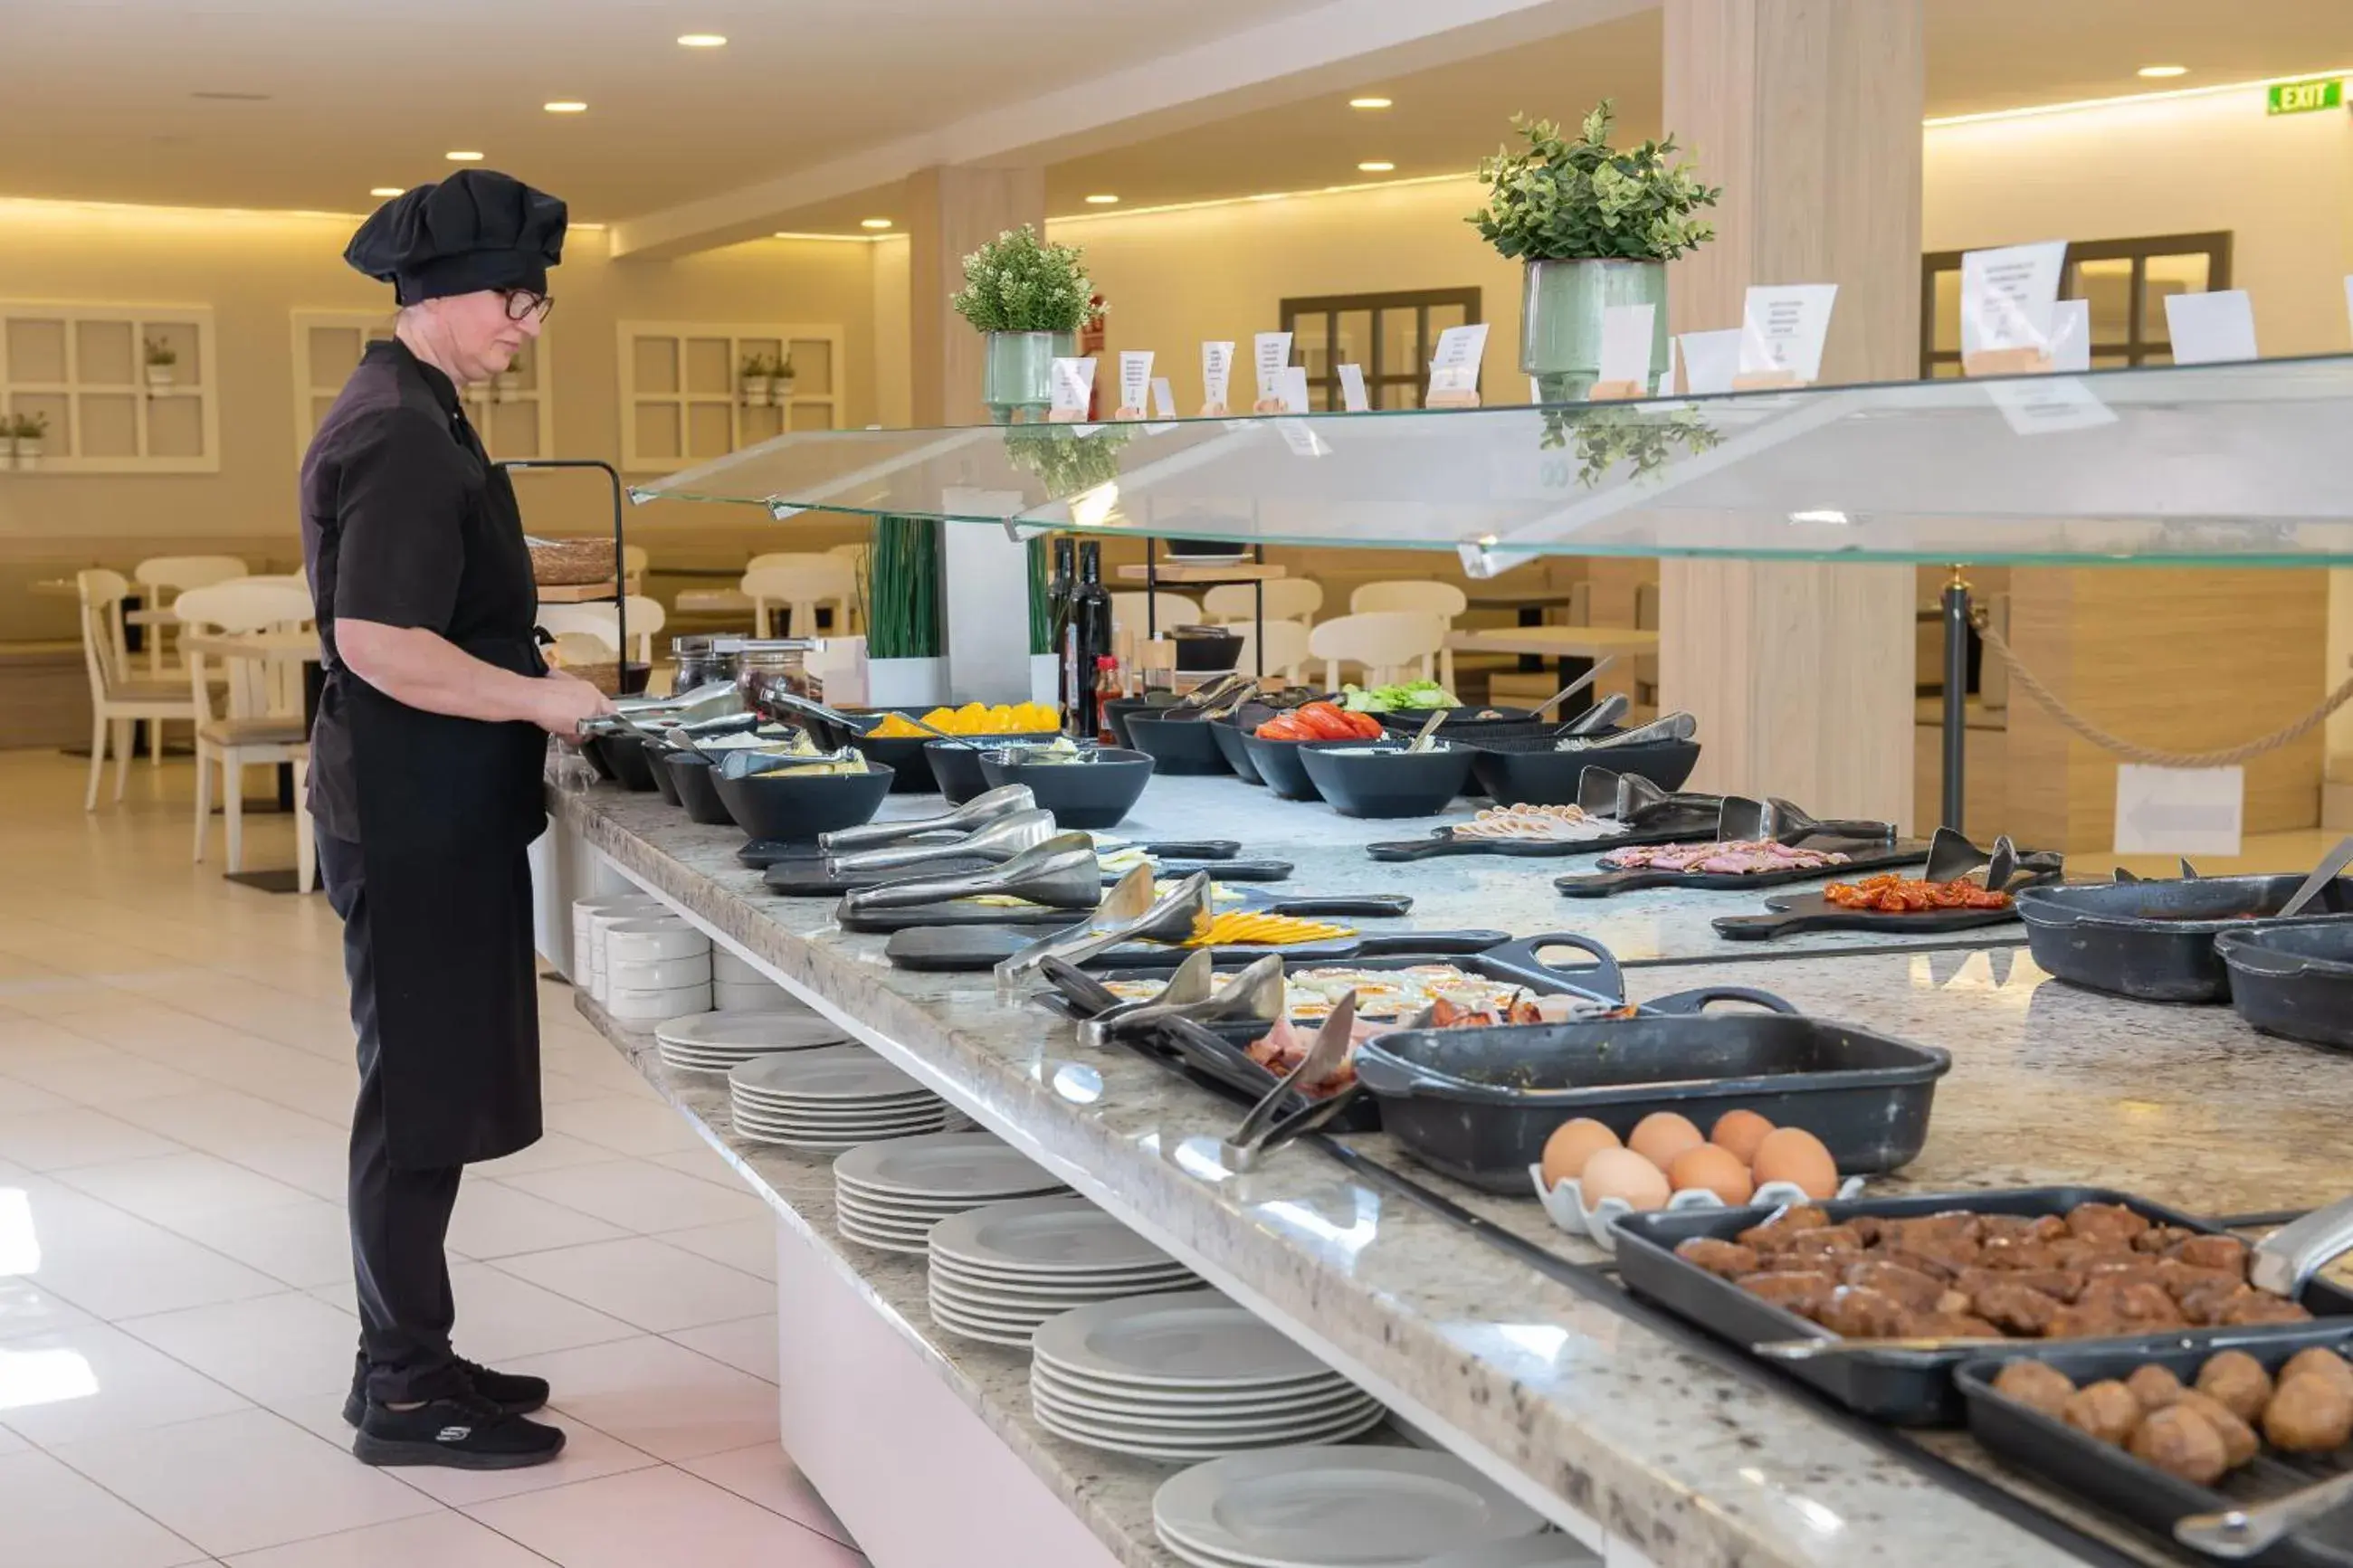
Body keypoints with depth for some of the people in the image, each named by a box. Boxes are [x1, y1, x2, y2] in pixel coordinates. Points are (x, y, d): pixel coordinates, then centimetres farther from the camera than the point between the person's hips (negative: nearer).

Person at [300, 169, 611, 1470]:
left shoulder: (402, 417, 15)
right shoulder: (401, 437, -19)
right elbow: (378, 642, -26)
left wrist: (527, 691, 17)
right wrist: (537, 697, -18)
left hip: (429, 809, 11)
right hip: (417, 816, -11)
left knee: (430, 1093, 16)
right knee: (420, 1097, -2)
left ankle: (406, 1356, 27)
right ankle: (406, 1396, 9)